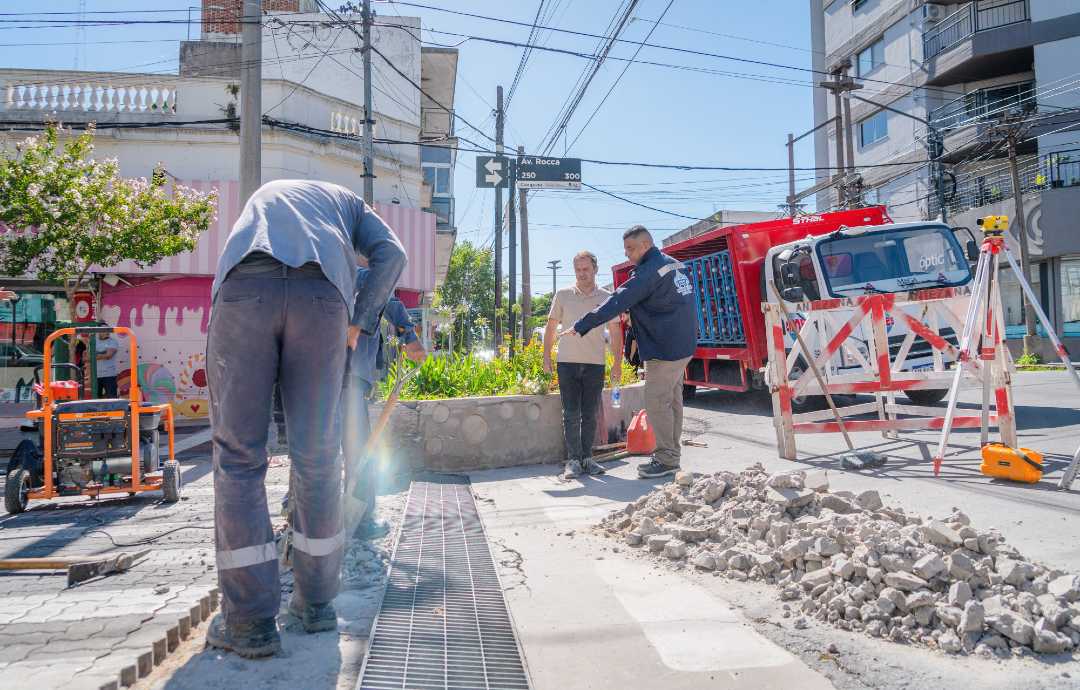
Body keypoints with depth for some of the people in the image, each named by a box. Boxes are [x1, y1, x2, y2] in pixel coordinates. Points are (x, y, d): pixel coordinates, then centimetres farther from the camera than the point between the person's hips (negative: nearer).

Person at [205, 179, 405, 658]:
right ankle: (315, 601, 17)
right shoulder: (348, 201, 36)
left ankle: (250, 621, 4)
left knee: (237, 454, 4)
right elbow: (391, 253, 17)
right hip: (320, 295, -1)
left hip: (244, 287, 1)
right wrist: (358, 322, 19)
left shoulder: (264, 193, 44)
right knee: (317, 453, 7)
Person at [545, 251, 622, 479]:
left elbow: (615, 333, 6)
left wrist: (618, 363, 1)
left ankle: (587, 458, 16)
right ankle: (573, 460, 3)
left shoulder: (606, 298, 4)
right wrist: (546, 356, 4)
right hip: (567, 363, -1)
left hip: (595, 364, 1)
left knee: (589, 415, 6)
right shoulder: (562, 295, 3)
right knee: (571, 414, -2)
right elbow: (551, 327, 9)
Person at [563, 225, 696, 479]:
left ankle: (666, 460, 2)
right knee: (672, 400, 14)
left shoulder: (648, 272, -17)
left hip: (664, 349, -10)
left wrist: (580, 327, -20)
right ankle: (671, 455, 22)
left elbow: (617, 303, -22)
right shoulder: (675, 265, 13)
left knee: (657, 402, -4)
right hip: (683, 344, 10)